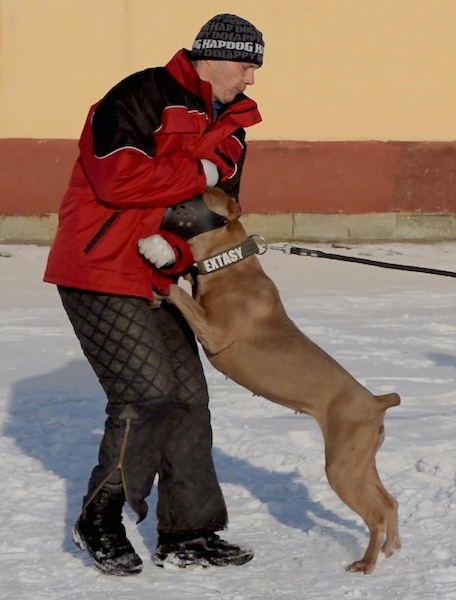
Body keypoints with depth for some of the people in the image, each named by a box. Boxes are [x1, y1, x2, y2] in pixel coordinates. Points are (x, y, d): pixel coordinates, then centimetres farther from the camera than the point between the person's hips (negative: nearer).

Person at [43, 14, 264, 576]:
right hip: (98, 275, -9)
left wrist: (174, 248, -14)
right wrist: (199, 173, -18)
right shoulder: (144, 98, -15)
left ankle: (187, 534, 16)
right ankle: (99, 519, 1)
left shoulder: (229, 131, 13)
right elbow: (118, 179, -27)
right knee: (148, 393, -15)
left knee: (188, 396, 7)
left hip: (155, 281, 9)